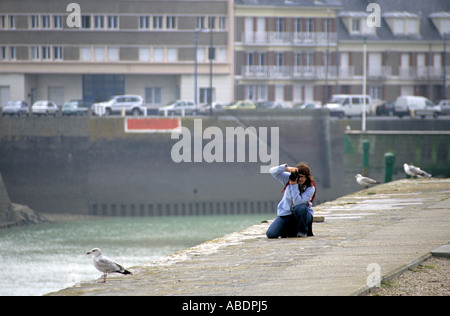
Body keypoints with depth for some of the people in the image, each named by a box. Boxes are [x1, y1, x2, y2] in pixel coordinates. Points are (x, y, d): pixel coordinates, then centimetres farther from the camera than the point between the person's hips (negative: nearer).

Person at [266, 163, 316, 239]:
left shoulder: (310, 188, -14)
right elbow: (273, 171, -12)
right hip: (286, 213, 2)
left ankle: (302, 231, -13)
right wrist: (287, 168, -27)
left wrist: (294, 185, -30)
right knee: (271, 234, -18)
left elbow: (297, 202, -27)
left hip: (302, 214, -2)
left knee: (300, 208, -41)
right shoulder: (289, 179, -4)